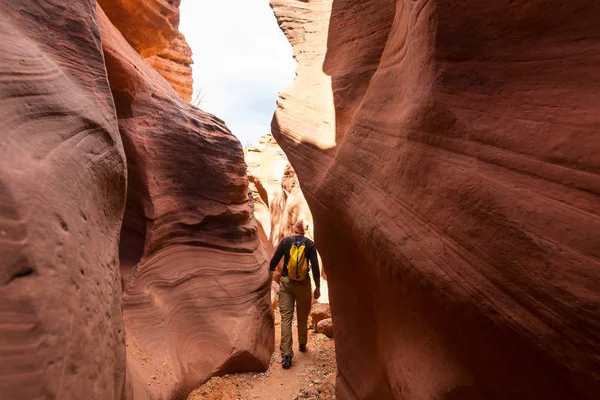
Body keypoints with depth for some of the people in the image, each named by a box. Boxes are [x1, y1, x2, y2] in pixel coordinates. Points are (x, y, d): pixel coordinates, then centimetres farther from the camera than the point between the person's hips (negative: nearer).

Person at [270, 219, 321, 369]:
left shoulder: (285, 241, -1)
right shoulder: (310, 244, -4)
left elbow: (274, 261, -2)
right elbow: (315, 267, -6)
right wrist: (317, 287, 1)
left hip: (286, 282, 0)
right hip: (303, 283, 0)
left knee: (286, 317, 0)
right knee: (303, 316, 18)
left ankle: (286, 354, -6)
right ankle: (302, 345, 36)